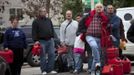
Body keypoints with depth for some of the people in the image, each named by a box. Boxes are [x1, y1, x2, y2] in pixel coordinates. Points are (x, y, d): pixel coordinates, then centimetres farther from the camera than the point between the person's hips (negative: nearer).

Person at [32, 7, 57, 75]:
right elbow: (34, 32, -4)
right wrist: (36, 40, -12)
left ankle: (50, 69, 7)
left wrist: (52, 37, 12)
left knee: (52, 55, 0)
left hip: (50, 40, 5)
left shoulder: (49, 20, 16)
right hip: (42, 41, -5)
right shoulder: (36, 22, 1)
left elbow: (52, 29, 22)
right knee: (43, 57, -2)